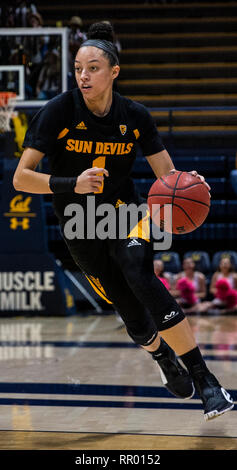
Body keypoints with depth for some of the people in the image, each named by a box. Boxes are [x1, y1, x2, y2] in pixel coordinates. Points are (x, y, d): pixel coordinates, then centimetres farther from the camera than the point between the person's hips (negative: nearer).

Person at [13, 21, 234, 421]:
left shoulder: (134, 117, -8)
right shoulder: (58, 112, -15)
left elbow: (167, 174, -1)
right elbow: (20, 178, -18)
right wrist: (72, 185, -35)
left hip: (124, 213, 0)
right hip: (80, 228, 0)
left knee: (139, 274, -31)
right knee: (131, 312, 0)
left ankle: (205, 380, -32)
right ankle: (164, 360, 38)